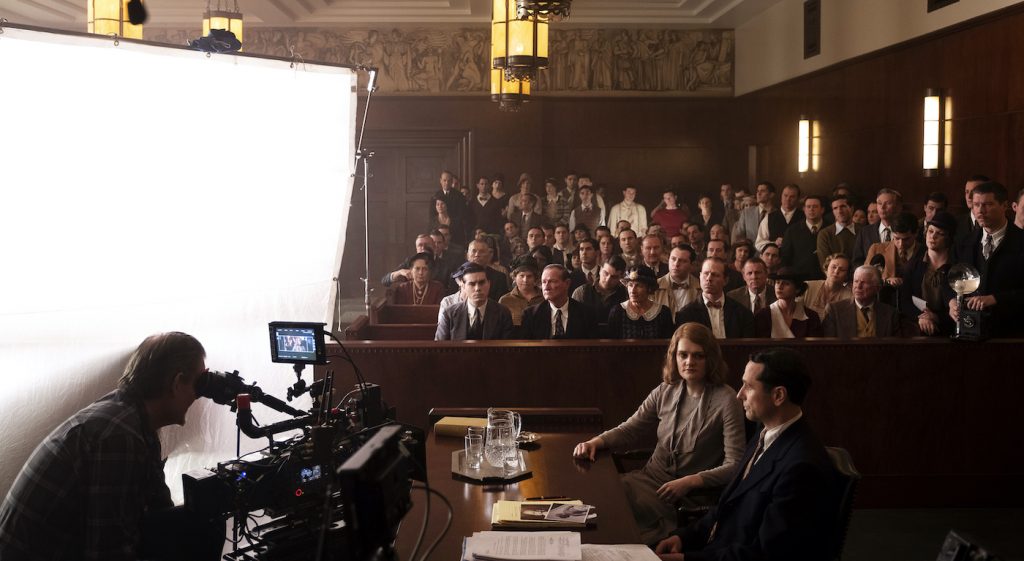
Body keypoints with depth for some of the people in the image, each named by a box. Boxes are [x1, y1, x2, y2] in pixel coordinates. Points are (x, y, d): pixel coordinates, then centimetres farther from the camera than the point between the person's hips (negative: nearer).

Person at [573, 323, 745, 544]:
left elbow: (734, 466, -14)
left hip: (692, 494, -6)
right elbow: (630, 430, 14)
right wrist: (596, 442, -5)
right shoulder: (666, 391, 6)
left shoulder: (725, 400, -11)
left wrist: (690, 482, -23)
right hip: (651, 476, 6)